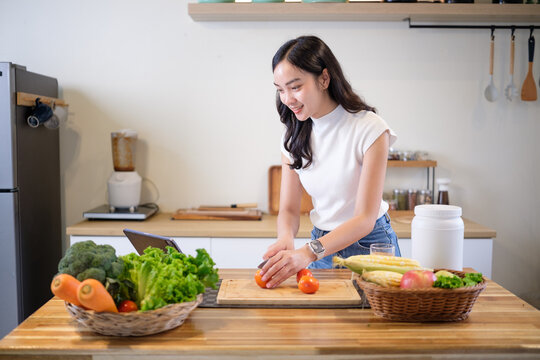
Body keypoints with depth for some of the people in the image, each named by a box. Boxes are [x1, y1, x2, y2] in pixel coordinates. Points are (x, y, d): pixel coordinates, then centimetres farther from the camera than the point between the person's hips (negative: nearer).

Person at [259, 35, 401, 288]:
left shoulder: (369, 129, -15)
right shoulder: (294, 137, 1)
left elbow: (365, 219, -19)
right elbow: (288, 209, 2)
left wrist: (309, 253, -32)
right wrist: (286, 238, -21)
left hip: (368, 246, -3)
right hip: (322, 248, 3)